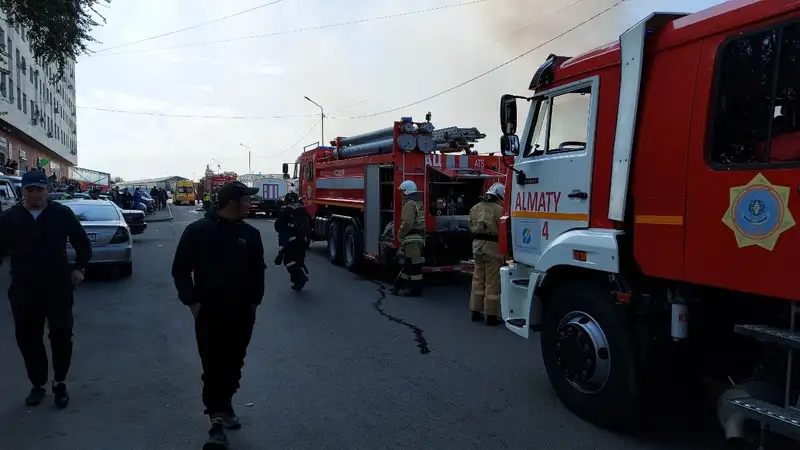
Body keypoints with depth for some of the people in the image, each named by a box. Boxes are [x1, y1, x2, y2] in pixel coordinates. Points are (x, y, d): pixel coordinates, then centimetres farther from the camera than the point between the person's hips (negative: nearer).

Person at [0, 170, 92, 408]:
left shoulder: (62, 213, -1)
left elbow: (82, 242, 8)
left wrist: (78, 267, 4)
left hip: (58, 286, -1)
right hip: (24, 290, 2)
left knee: (62, 335, 0)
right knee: (28, 338, 8)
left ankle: (60, 383, 18)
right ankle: (38, 385, 24)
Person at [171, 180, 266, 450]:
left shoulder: (250, 234, 5)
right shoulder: (198, 231, -6)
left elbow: (258, 271, 13)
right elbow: (181, 270, -2)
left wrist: (254, 302, 6)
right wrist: (192, 303, -7)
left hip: (242, 314, 4)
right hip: (209, 314, -4)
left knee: (233, 366, 14)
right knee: (213, 367, -4)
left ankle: (224, 406, 33)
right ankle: (217, 421, 2)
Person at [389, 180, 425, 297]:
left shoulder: (410, 205, -15)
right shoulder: (419, 204, 16)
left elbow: (407, 223, -24)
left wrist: (400, 235, -11)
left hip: (412, 239, -10)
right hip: (419, 238, 10)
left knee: (414, 266, -3)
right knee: (408, 263, 15)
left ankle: (416, 290, 4)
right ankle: (398, 286, 25)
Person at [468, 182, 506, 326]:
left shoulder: (475, 208, 9)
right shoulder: (498, 209, -12)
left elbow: (471, 227, 11)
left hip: (477, 244, 7)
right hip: (492, 246, -6)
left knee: (478, 279, 15)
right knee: (492, 282, 0)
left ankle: (476, 311, 22)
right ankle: (491, 315, 4)